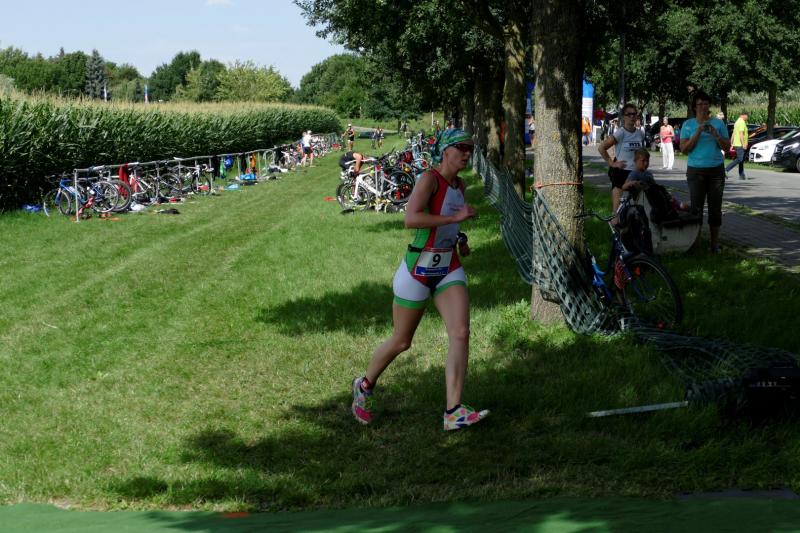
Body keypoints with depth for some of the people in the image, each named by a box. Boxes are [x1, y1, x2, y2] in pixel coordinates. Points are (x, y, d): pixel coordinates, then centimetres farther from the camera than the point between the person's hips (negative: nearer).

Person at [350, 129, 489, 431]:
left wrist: (460, 238, 11)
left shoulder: (460, 185, 9)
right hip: (418, 270, -6)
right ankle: (365, 386, 35)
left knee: (461, 334, -12)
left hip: (449, 269, 6)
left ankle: (453, 412, -14)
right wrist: (455, 218, -30)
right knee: (402, 342, 7)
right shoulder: (429, 179, -16)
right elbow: (411, 219, -31)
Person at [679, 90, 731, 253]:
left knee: (715, 207, 1)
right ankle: (695, 242, -2)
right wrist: (698, 133, -15)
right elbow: (684, 148, -4)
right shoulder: (688, 125, 4)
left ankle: (715, 243, 7)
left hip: (716, 169, 1)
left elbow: (727, 147, 4)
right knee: (696, 207, -7)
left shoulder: (718, 123, 6)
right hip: (695, 170, -1)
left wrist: (716, 135, -13)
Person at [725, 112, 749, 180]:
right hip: (740, 144, -10)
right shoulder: (742, 122, -13)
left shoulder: (737, 122, 18)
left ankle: (742, 175, 9)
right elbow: (741, 134, -21)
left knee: (742, 160, 10)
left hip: (736, 144, 10)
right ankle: (726, 170, -17)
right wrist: (743, 144, -22)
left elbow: (733, 134, 20)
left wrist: (731, 143, 22)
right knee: (739, 159, -13)